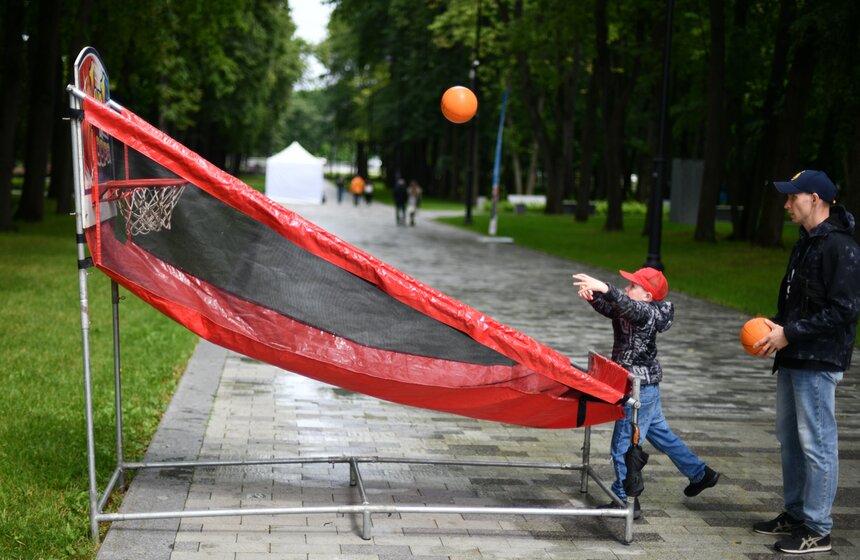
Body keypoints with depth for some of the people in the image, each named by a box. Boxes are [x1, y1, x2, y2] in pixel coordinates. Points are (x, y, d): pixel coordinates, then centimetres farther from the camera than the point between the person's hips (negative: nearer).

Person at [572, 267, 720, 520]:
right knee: (660, 432, 24)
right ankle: (700, 474, 38)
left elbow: (626, 304, -40)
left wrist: (603, 287, -53)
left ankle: (626, 501, 6)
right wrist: (592, 295, -28)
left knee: (624, 444, -4)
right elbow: (606, 307, -7)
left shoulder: (647, 312, -20)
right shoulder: (629, 309, 6)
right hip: (645, 384, 10)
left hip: (640, 386, -10)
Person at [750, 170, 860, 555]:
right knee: (790, 439, 16)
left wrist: (789, 334, -19)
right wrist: (775, 326, 4)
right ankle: (795, 514, 28)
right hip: (792, 358, 10)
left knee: (817, 444, -3)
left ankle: (817, 530, 4)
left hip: (818, 363, -10)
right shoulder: (806, 243, 15)